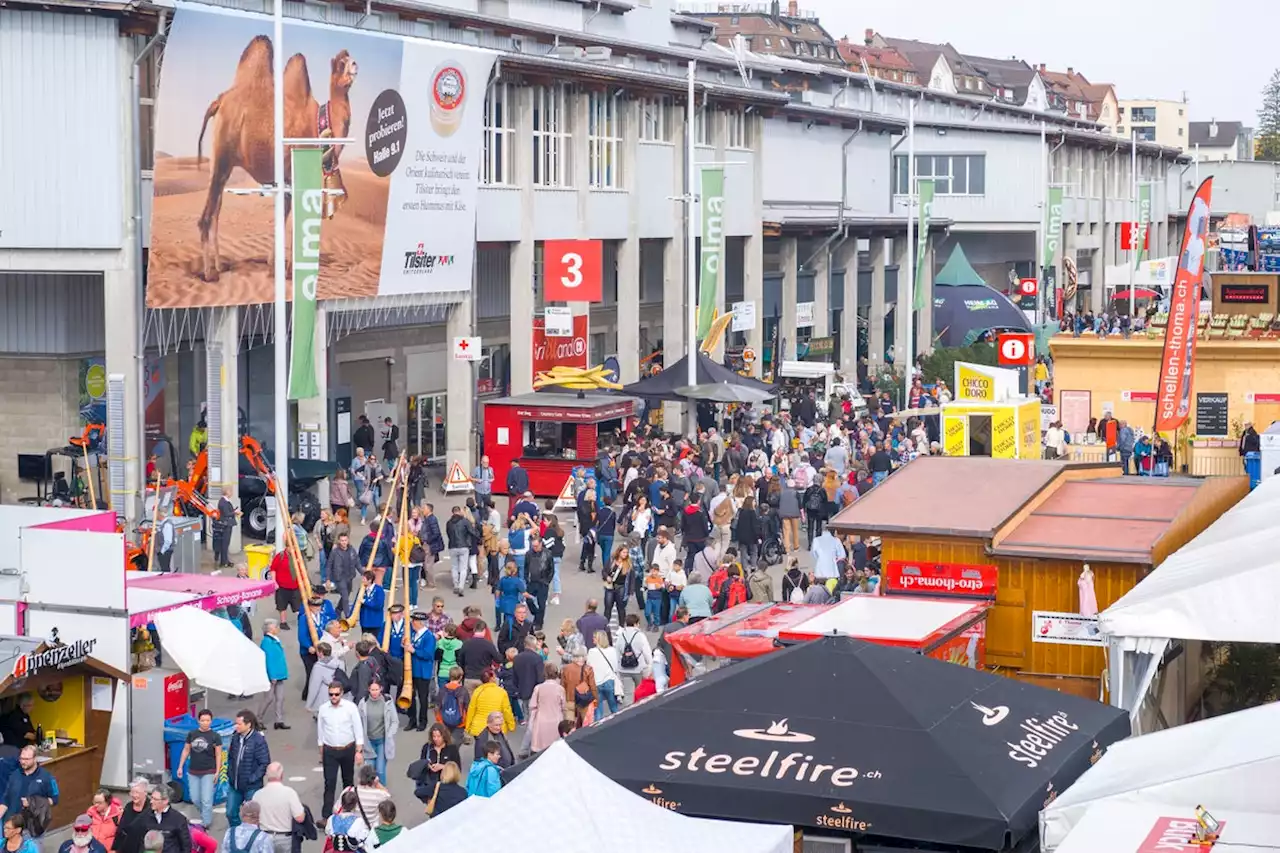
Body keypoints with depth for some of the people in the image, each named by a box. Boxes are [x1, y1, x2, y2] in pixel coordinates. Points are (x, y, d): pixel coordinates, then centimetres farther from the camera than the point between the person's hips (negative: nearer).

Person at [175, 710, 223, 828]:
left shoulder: (215, 737, -7)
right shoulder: (192, 734, 1)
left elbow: (218, 755, -4)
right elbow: (186, 750, 10)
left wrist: (217, 772, -7)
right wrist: (180, 767, 8)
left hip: (208, 772, -4)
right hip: (193, 772, 4)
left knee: (206, 800, -6)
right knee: (195, 799, 11)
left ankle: (205, 824, 5)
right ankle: (205, 814, 37)